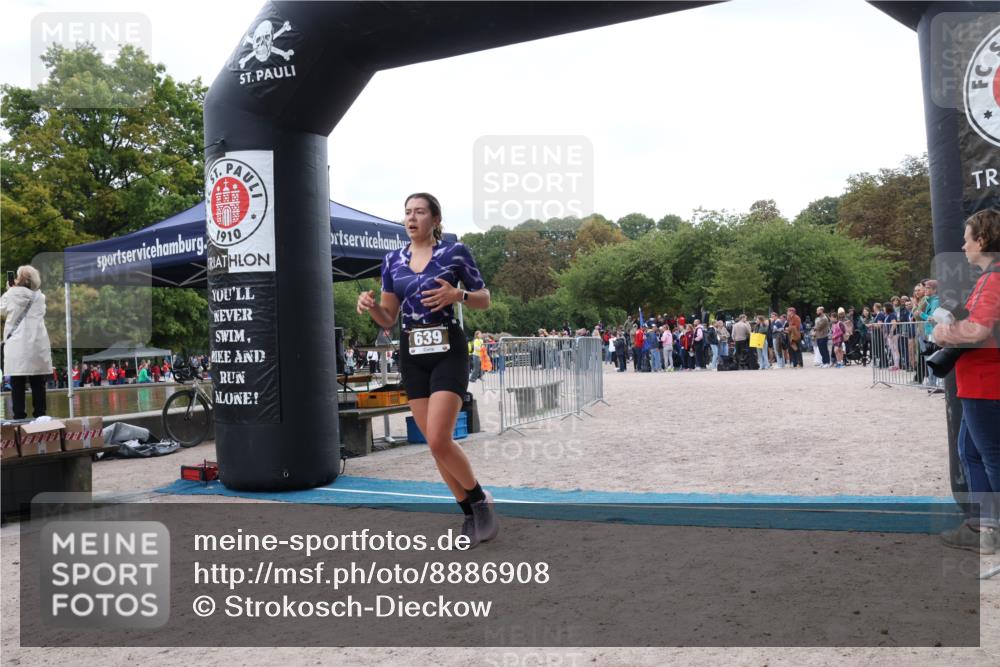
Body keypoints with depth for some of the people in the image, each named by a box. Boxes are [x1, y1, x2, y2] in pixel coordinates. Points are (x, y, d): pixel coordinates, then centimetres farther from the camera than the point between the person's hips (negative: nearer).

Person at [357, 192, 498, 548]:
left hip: (448, 350, -5)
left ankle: (481, 501, 10)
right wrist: (370, 305, -9)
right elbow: (388, 319, 12)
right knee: (435, 443, 6)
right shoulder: (393, 260, 9)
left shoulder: (455, 252, -2)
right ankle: (471, 513, 22)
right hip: (412, 354, 5)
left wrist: (457, 295, -15)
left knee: (439, 440, -15)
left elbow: (485, 300, 5)